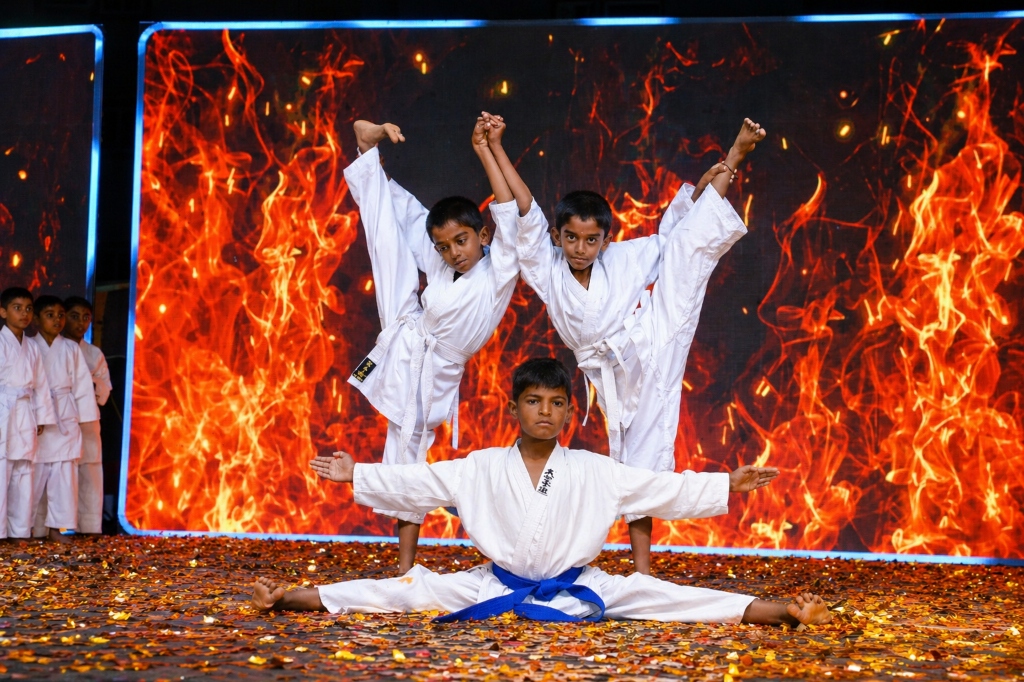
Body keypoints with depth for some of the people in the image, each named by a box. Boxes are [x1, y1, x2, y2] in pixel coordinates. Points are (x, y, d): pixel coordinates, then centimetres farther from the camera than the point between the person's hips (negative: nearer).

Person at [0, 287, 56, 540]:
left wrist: (41, 417, 9)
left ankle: (20, 533, 14)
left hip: (25, 418, 6)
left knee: (23, 477, 9)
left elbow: (40, 384, 16)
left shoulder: (31, 348, 15)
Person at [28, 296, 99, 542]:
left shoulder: (71, 349, 6)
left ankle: (56, 526, 5)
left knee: (64, 473, -1)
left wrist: (84, 416, 2)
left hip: (65, 418, 2)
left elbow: (82, 384, 7)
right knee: (34, 473, -1)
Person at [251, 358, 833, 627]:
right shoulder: (481, 469, 0)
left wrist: (730, 486, -12)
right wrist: (356, 475, -4)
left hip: (576, 588, -1)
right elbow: (416, 484, 1)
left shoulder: (596, 472, -3)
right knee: (415, 589, -13)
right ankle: (292, 598, -16)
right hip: (495, 584, 1)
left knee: (645, 594, -19)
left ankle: (781, 611, -30)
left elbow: (666, 490, -5)